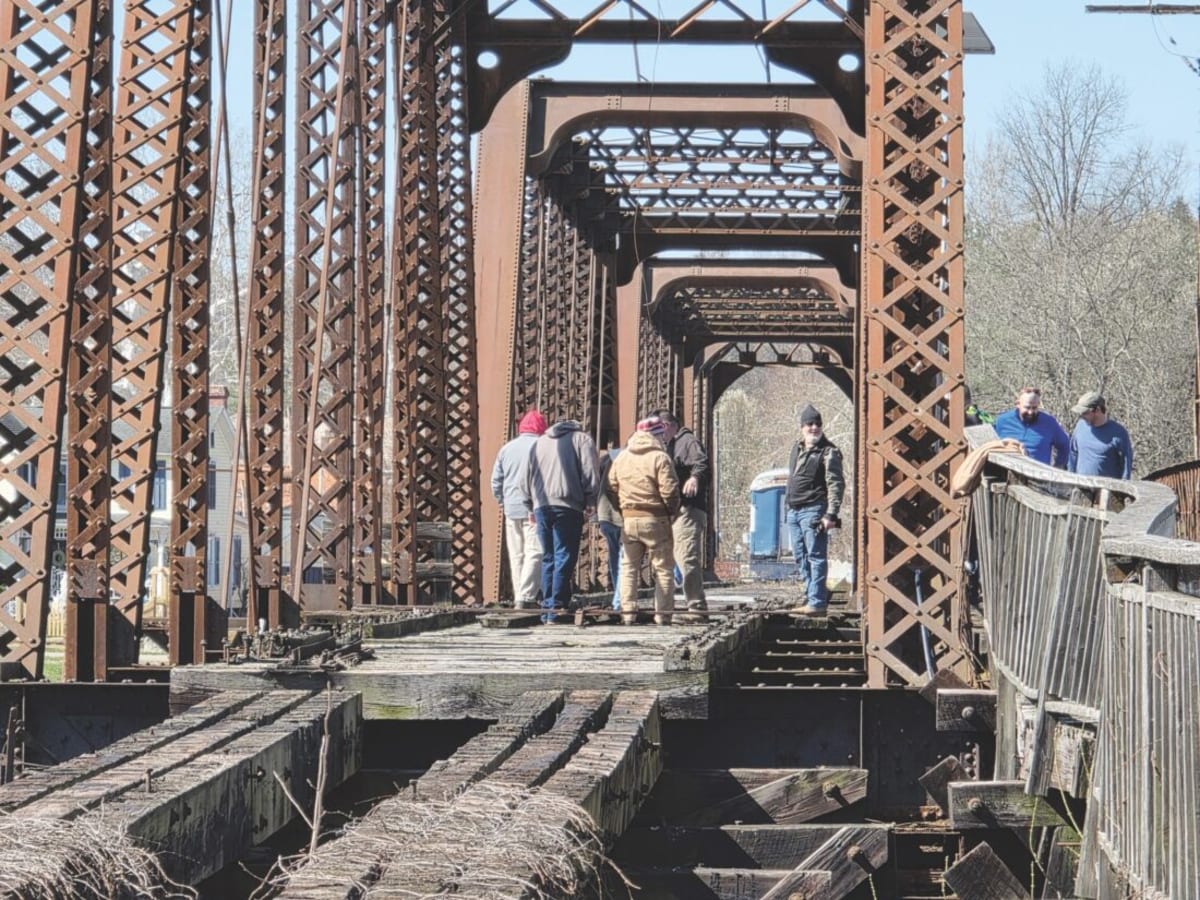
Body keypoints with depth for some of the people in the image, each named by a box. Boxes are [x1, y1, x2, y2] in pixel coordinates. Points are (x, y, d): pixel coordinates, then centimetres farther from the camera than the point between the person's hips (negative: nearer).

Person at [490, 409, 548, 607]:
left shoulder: (506, 448, 10)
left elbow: (496, 481, 12)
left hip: (511, 510, 5)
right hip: (533, 510, -5)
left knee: (516, 556, 10)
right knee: (534, 554, -6)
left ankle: (519, 597, 11)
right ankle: (526, 597, -16)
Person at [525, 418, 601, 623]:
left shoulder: (539, 442, 23)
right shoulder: (582, 439, 8)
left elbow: (527, 476, 20)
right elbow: (590, 472, -5)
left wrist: (532, 506, 23)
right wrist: (590, 500, 0)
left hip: (541, 505, 5)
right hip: (567, 505, -5)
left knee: (548, 558, 11)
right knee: (564, 558, -6)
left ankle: (547, 606, 9)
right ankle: (557, 607, -13)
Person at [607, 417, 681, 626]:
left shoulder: (621, 458, 8)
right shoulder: (660, 458, -11)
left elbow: (612, 487, 9)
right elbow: (669, 491, -16)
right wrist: (672, 512, -1)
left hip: (629, 520, 5)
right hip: (655, 521, -5)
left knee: (629, 567, 13)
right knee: (663, 568, 4)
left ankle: (628, 612, 7)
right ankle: (663, 614, 1)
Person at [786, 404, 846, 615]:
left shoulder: (828, 452, -9)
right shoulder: (797, 448, 15)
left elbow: (836, 485, -14)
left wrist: (831, 514, -22)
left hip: (813, 510, -8)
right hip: (794, 511, 8)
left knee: (816, 556, -9)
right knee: (800, 557, 13)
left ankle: (817, 602, -10)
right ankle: (815, 594, 22)